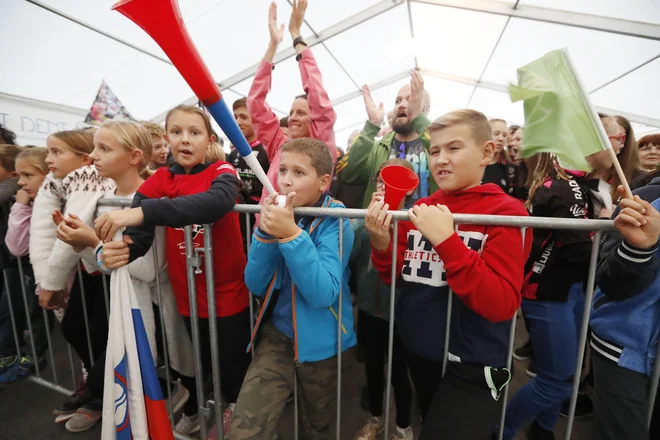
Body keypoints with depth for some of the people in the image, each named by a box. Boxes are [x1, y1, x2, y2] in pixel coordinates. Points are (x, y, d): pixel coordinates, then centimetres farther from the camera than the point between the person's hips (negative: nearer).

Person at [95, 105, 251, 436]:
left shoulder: (221, 172, -11)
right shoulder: (157, 182, 0)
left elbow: (217, 201, -35)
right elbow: (138, 235, -11)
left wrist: (143, 211, -41)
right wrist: (117, 250, -33)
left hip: (229, 293, -3)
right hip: (187, 295, 3)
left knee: (233, 361, 13)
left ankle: (234, 406, 46)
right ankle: (192, 410, 55)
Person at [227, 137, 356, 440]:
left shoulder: (335, 222, -18)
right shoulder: (278, 213, -7)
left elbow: (323, 295, -28)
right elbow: (256, 286, -9)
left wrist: (291, 233, -35)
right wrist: (265, 232, -24)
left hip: (320, 339, -2)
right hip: (277, 333, 2)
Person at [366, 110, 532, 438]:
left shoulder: (507, 212, -14)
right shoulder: (420, 209, -1)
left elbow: (501, 305, -24)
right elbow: (395, 279, 2)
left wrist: (446, 240, -32)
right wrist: (381, 245, -17)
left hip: (472, 365, -5)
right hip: (417, 351, 6)